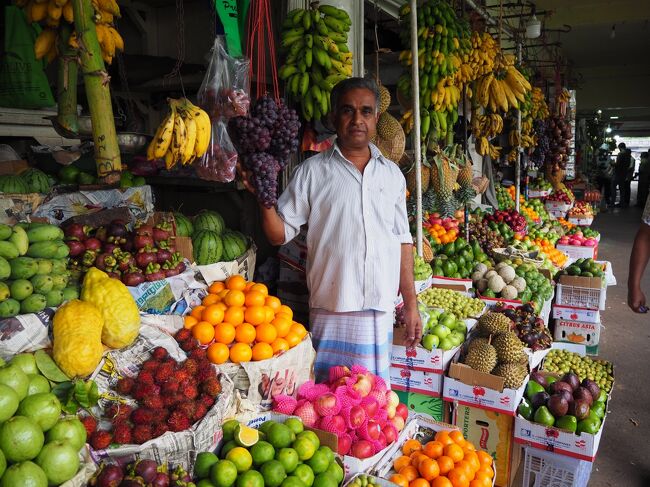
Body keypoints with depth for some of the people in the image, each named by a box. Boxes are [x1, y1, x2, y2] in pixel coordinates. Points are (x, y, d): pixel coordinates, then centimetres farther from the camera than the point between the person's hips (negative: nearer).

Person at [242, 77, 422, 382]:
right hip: (330, 311, -3)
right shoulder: (313, 171, 0)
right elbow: (280, 234, -1)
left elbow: (402, 241, 13)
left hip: (381, 312, 3)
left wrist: (411, 304, 10)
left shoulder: (392, 174, 10)